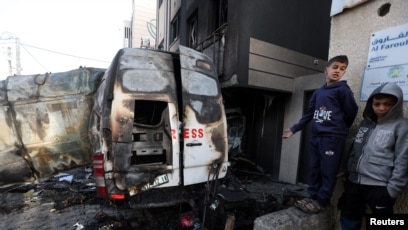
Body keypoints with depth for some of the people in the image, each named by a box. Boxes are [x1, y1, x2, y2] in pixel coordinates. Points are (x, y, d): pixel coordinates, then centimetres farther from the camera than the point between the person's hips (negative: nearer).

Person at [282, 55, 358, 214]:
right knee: (315, 169, 13)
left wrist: (339, 129, 12)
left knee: (328, 171, 2)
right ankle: (313, 196, 26)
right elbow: (308, 114, 16)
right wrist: (293, 130, 15)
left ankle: (322, 201, 15)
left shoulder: (343, 89, -3)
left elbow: (351, 113, 1)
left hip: (333, 138, -6)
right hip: (316, 136, 6)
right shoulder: (318, 92, 14)